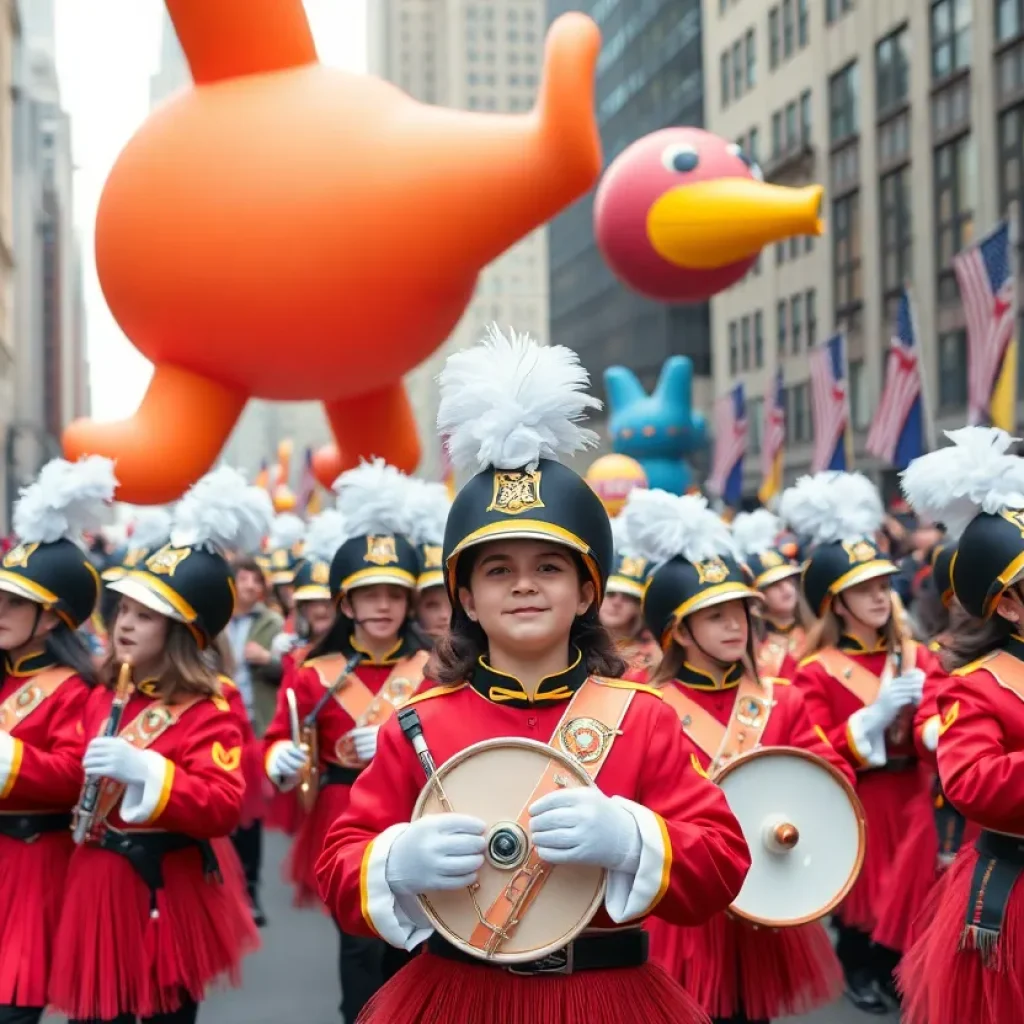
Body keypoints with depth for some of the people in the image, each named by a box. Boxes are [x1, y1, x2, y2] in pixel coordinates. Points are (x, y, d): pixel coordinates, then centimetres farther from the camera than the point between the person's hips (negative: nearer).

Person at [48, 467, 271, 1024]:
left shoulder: (208, 712, -12)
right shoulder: (101, 696, 9)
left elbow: (224, 807, -25)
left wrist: (143, 771, -33)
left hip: (166, 891, -6)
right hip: (95, 887, 6)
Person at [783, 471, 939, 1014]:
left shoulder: (915, 656, 6)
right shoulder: (816, 672, -8)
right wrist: (875, 715, -23)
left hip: (908, 797, 4)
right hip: (853, 807, -4)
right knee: (859, 887, 6)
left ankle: (899, 968, 29)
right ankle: (858, 973, 26)